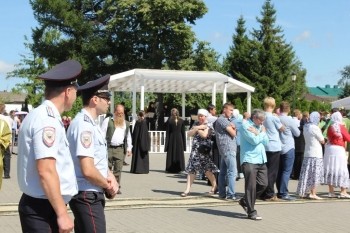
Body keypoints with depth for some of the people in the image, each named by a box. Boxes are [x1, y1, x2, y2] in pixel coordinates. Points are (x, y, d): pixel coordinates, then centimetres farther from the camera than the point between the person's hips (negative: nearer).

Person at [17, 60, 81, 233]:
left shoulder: (39, 115, 14)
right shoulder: (47, 120, -17)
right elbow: (46, 171, -23)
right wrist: (62, 214, -22)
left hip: (40, 206, 10)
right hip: (42, 208, -10)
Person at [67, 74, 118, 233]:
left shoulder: (90, 123, 13)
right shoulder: (84, 125, -19)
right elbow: (88, 170, -26)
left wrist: (110, 176, 2)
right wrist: (108, 186, -10)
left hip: (89, 195, 10)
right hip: (87, 197, -10)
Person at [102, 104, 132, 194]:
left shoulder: (126, 123, 17)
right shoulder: (108, 121, 3)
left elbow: (128, 137, 22)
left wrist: (129, 148, 14)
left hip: (120, 149, 3)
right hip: (108, 148, -3)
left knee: (118, 169, 0)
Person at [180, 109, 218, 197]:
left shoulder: (208, 125, -4)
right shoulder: (196, 124, 15)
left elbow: (204, 135, -20)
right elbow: (189, 134, 5)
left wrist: (197, 129, -7)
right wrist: (197, 128, -9)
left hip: (204, 150, -5)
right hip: (195, 150, 5)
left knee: (207, 170, 1)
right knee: (191, 169, -1)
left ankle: (214, 186, 22)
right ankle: (187, 189, -1)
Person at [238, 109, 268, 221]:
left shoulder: (260, 126, 17)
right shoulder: (245, 126, -6)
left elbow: (265, 141, 8)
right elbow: (254, 140, -16)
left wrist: (257, 133, -7)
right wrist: (262, 133, 0)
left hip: (261, 160, 8)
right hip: (249, 160, -8)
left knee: (263, 184, 7)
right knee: (251, 186, -5)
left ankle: (245, 201, 25)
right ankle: (251, 212, 2)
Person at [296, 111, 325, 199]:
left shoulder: (305, 127, 7)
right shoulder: (315, 128, -14)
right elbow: (322, 141, -6)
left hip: (307, 153, 7)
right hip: (316, 154, -7)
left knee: (306, 173, 11)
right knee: (314, 174, -3)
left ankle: (302, 192, 14)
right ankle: (312, 193, -3)